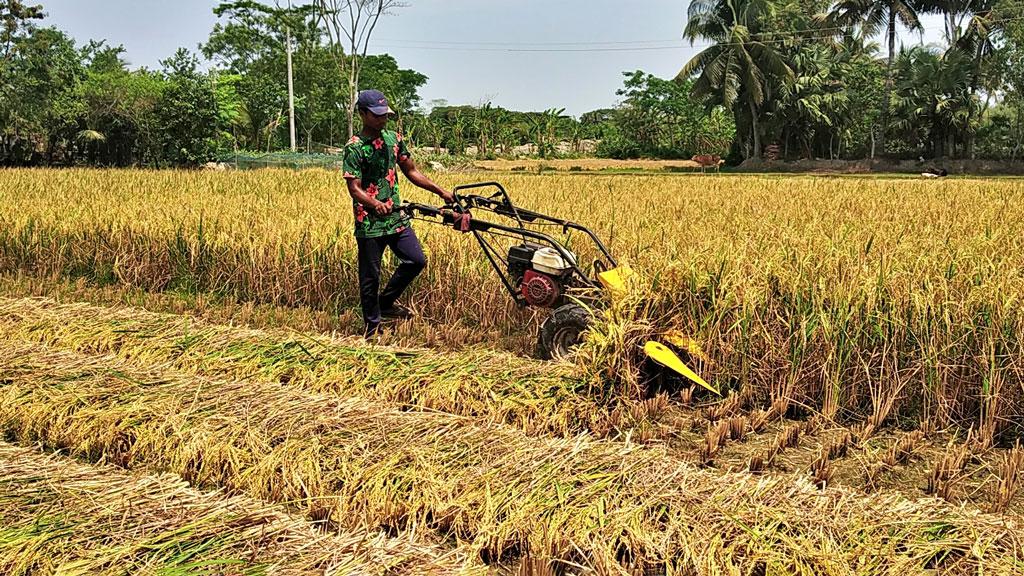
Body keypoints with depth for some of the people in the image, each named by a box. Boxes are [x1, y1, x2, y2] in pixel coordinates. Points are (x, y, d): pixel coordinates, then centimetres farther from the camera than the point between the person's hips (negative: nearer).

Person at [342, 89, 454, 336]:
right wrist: (376, 204, -36)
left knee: (417, 260, 3)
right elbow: (354, 189, -17)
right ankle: (373, 329, 17)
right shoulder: (355, 148, -13)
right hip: (369, 223, -6)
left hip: (396, 217, 6)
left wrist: (440, 191, 7)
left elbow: (411, 171, 14)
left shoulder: (394, 138, 6)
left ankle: (386, 302, 23)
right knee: (370, 276, 3)